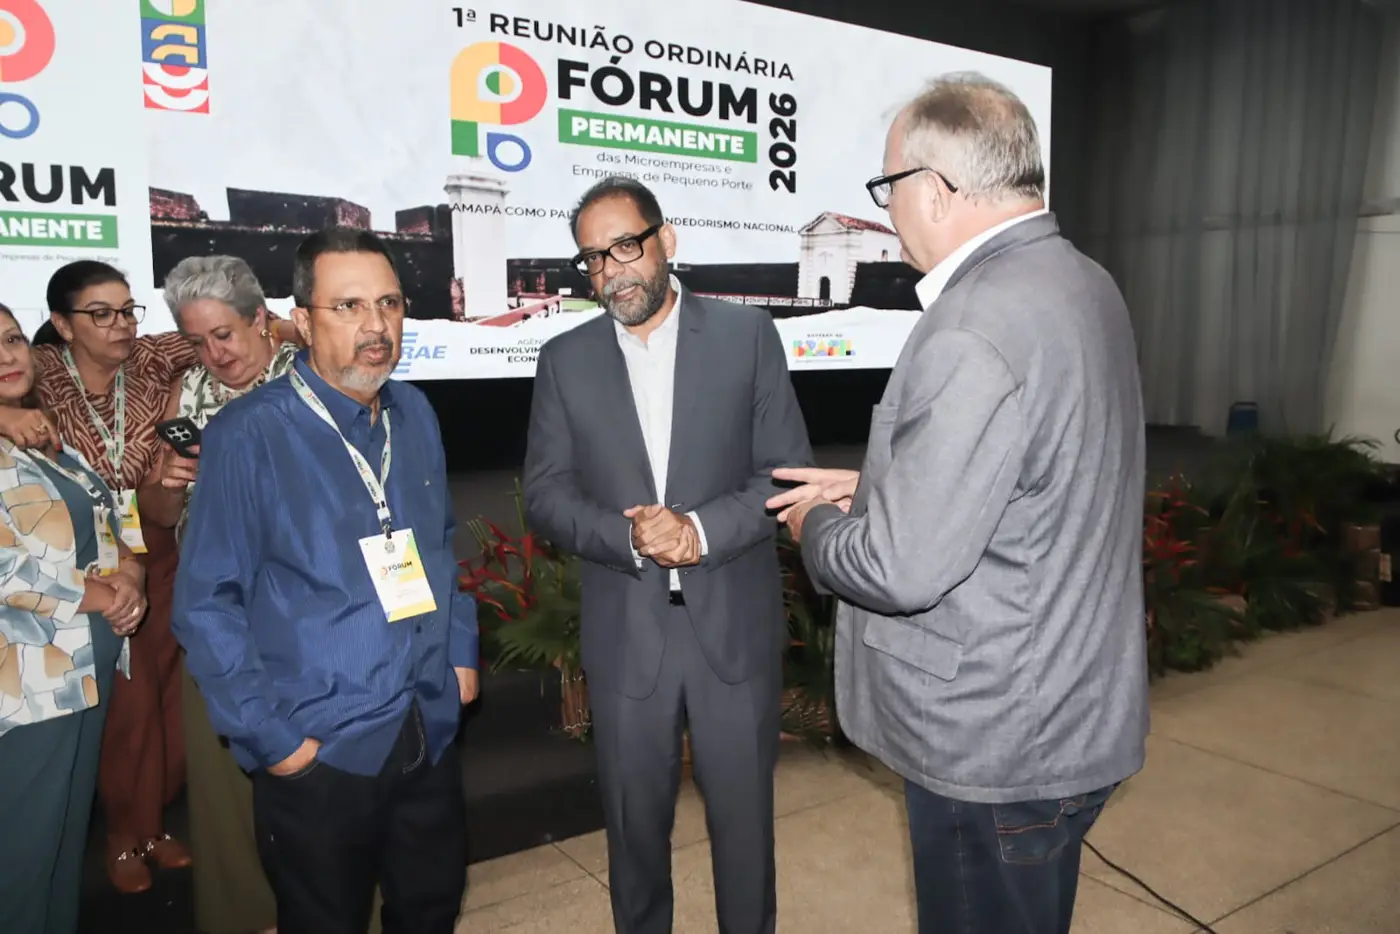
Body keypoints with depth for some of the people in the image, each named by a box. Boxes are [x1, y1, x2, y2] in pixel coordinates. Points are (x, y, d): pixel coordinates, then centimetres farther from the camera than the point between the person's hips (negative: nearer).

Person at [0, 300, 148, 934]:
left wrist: (130, 575, -4)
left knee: (70, 838, 19)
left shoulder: (55, 440, 13)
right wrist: (102, 596, -13)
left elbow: (108, 527, 16)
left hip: (89, 670, 7)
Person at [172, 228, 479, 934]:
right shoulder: (248, 435, -16)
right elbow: (205, 605, -13)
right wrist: (270, 737, -13)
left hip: (430, 734, 5)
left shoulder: (415, 413, 3)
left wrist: (460, 650, 9)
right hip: (317, 752, -5)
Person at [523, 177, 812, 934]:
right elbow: (546, 495, 0)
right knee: (635, 823, 17)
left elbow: (789, 471, -4)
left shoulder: (747, 334, -1)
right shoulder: (565, 359, 3)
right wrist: (631, 539, -17)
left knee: (744, 816, 15)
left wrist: (702, 529, -19)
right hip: (624, 634, 1)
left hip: (734, 626, -1)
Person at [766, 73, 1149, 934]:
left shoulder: (973, 334, -28)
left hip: (995, 748, -9)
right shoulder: (1082, 282, 3)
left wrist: (819, 524, -7)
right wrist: (874, 487, 7)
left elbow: (901, 569, -27)